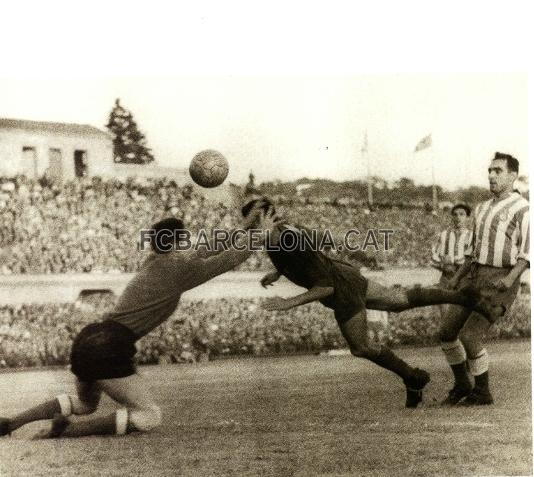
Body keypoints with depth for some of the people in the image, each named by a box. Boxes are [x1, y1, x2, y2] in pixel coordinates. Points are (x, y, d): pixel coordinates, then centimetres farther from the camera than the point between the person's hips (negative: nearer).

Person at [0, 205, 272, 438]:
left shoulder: (152, 262, 21)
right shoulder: (181, 269, 0)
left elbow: (201, 255, 33)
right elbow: (231, 259, 9)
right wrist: (262, 232, 23)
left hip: (87, 339, 8)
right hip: (110, 349, -8)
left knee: (85, 404, 31)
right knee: (150, 417, 0)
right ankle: (68, 430, -15)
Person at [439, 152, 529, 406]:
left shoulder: (522, 209, -7)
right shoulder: (483, 209, 17)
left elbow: (526, 253, -12)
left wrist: (510, 279, -27)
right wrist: (457, 277, 15)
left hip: (501, 283, -8)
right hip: (476, 278, 8)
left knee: (470, 337, -16)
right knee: (447, 332, -1)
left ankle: (482, 392, 3)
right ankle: (462, 386, 18)